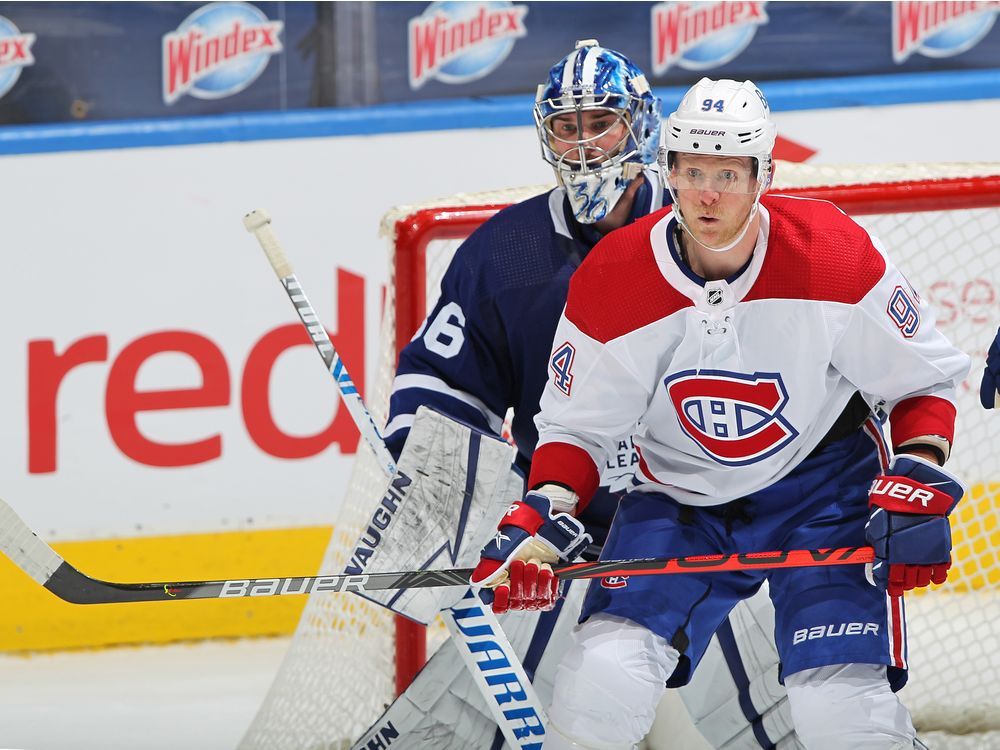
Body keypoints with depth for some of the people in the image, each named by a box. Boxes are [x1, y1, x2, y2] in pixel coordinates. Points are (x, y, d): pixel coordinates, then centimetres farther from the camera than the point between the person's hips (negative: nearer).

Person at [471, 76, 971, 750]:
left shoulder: (835, 257, -19)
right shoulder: (611, 284, -16)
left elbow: (926, 378, -6)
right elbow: (577, 426, -2)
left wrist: (917, 482, -20)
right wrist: (543, 518, -19)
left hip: (823, 486, -1)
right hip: (681, 498, 1)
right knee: (604, 676, -17)